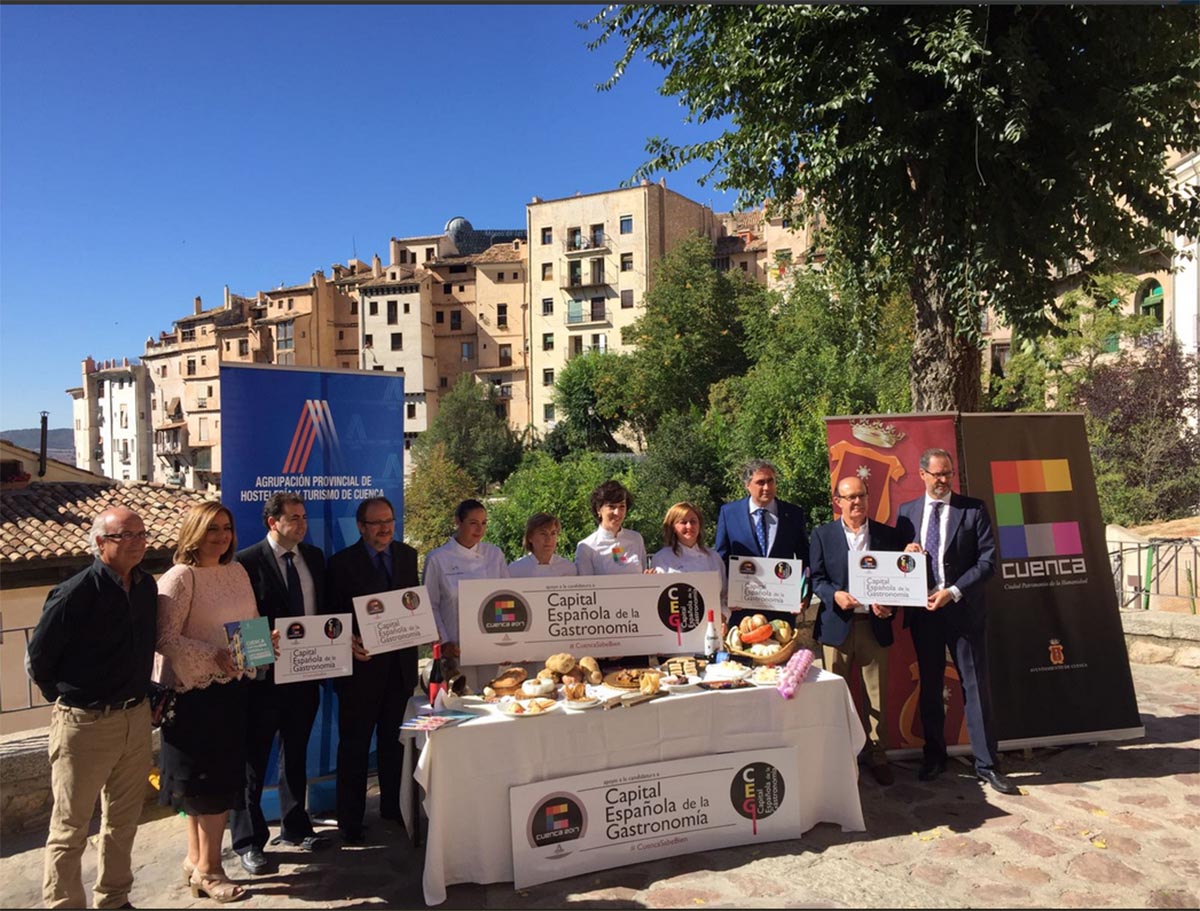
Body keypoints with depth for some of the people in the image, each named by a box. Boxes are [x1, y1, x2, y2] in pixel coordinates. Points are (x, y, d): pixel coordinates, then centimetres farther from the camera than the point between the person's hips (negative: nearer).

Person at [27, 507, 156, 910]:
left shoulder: (147, 586, 1)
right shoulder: (75, 593, -18)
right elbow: (38, 659, -8)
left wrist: (139, 696, 13)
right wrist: (69, 699, 2)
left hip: (136, 718, 6)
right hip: (85, 724, -6)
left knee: (124, 820, 19)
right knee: (70, 827, 8)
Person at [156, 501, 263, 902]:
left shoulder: (237, 572, 8)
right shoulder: (180, 577, -12)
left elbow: (253, 623, 16)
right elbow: (165, 639, -17)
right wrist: (214, 655, -26)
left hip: (233, 688, 7)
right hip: (196, 692, -7)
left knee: (223, 778, 14)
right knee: (206, 780, 3)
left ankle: (197, 861, 31)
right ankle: (208, 869, 18)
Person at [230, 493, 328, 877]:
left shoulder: (314, 557, 7)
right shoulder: (248, 562, -12)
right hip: (266, 674, -6)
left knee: (296, 755, 19)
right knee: (253, 760, 8)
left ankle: (294, 827, 35)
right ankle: (248, 841, 22)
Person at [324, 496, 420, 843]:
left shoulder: (408, 555, 6)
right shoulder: (342, 563, -7)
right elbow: (332, 616, -6)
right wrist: (349, 642, -21)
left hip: (400, 664, 4)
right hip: (362, 664, -4)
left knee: (393, 741, 17)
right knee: (354, 745, 8)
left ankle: (393, 807, 33)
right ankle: (350, 820, 21)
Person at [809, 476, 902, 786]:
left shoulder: (887, 535, 6)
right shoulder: (822, 534, 3)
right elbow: (816, 578, 1)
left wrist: (889, 605, -10)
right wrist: (835, 595, -18)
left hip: (874, 624, 1)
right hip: (836, 624, -1)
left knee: (876, 696, 7)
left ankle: (877, 757, 21)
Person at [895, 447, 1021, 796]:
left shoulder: (973, 509, -1)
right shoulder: (907, 511, 7)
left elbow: (988, 560, -6)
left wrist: (953, 592, -15)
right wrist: (906, 554, -11)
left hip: (964, 609, -2)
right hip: (923, 611, 3)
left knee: (976, 686, 2)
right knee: (929, 687, 12)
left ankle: (986, 764, 12)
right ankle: (934, 757, 25)